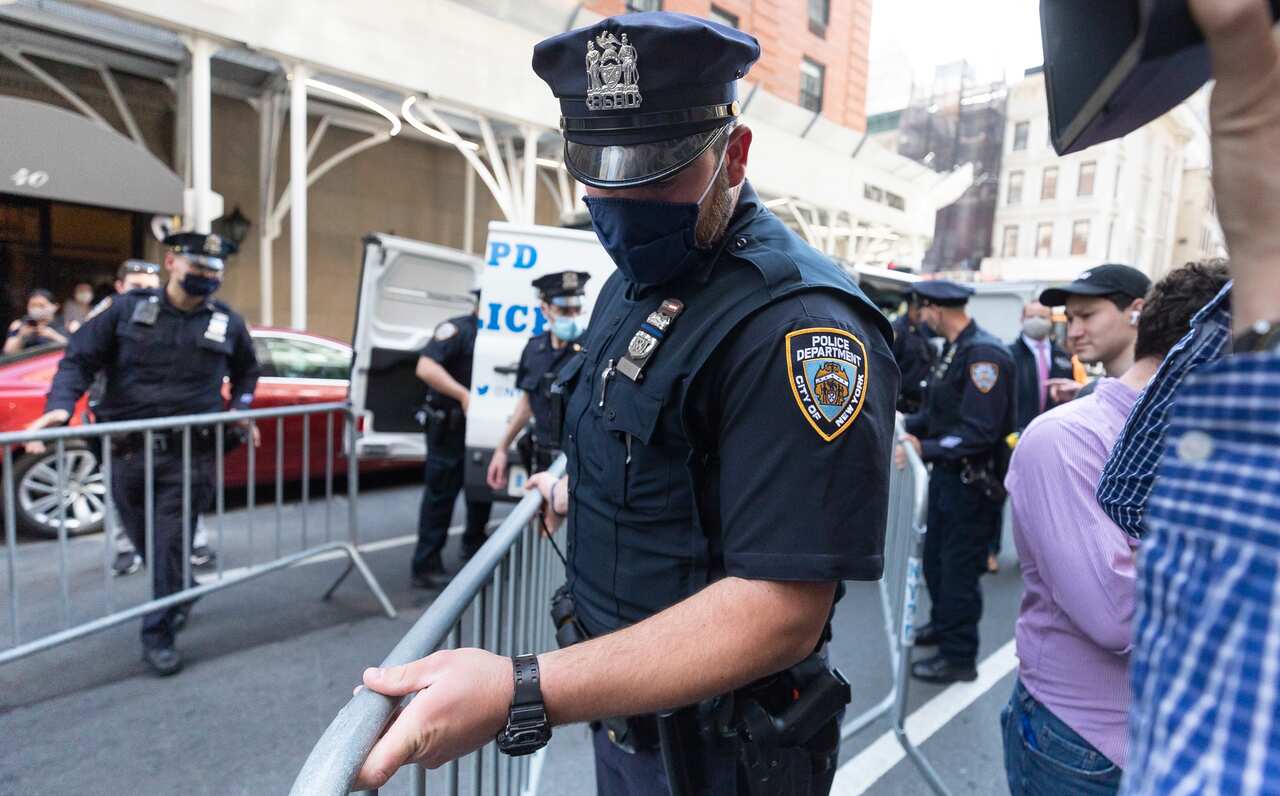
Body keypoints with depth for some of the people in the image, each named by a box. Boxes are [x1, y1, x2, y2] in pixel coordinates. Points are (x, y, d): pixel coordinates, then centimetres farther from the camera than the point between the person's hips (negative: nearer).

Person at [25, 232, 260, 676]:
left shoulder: (227, 323, 3)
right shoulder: (126, 309, 0)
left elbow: (247, 371, 21)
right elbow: (79, 359, 1)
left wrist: (240, 408, 7)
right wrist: (60, 406, -15)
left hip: (190, 456, -1)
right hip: (130, 453, 1)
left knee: (171, 546, -1)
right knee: (145, 542, 16)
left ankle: (158, 636, 12)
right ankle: (178, 597, 42)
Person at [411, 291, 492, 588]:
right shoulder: (457, 329, -13)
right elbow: (426, 367, -26)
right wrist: (464, 394, -30)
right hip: (448, 428, -8)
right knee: (441, 494, -1)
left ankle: (474, 549, 38)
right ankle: (426, 565, 11)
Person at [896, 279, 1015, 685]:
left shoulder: (984, 354, -22)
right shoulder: (954, 349, 8)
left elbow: (979, 431, -27)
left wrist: (925, 449, -34)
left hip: (972, 482, -9)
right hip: (947, 474, 9)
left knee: (959, 568, 4)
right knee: (934, 557, 21)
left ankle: (958, 656, 20)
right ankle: (943, 624, 42)